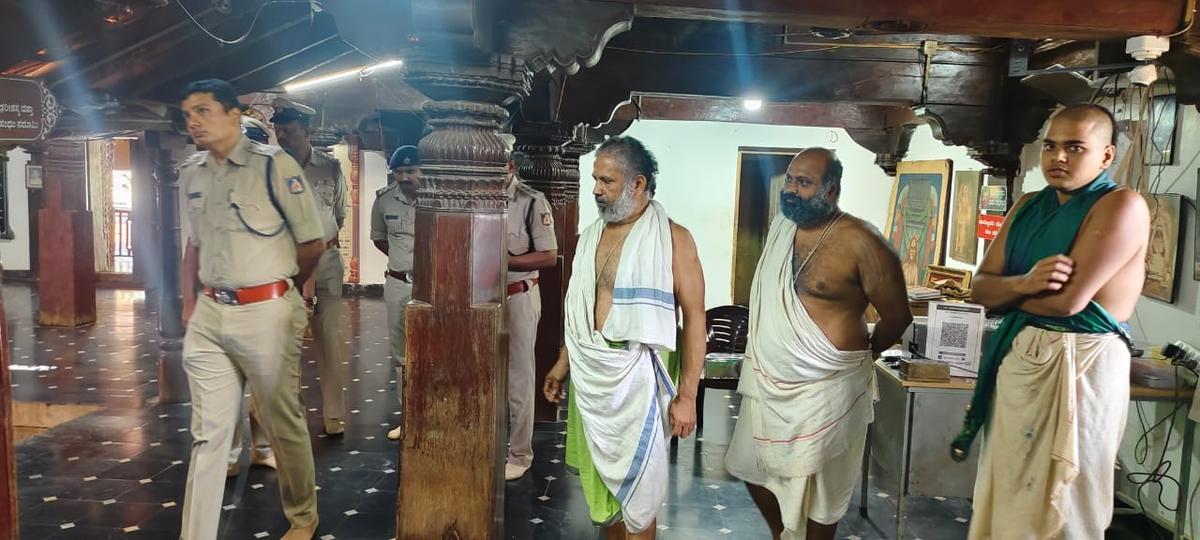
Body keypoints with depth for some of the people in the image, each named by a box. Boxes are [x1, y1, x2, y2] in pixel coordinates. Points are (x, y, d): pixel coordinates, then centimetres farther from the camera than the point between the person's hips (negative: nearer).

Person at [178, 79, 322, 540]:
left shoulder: (273, 165, -9)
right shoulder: (190, 174, 10)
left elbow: (312, 243, -5)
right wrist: (189, 303, 16)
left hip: (266, 314, -5)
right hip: (208, 316, 5)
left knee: (283, 425, 8)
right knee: (207, 433, 7)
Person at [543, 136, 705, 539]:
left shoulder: (672, 238, -11)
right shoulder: (592, 236, 9)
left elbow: (694, 318, -12)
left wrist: (686, 396, -15)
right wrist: (563, 363, 17)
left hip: (635, 374, -6)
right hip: (589, 373, 6)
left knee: (635, 490, 5)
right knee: (599, 479, 17)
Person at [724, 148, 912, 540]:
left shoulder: (860, 242, -17)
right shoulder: (781, 225, 4)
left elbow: (897, 317, -9)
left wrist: (856, 354, 5)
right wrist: (760, 344, 13)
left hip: (824, 390, -7)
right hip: (768, 383, 7)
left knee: (817, 488, 8)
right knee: (754, 469, 20)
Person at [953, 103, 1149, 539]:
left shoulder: (1122, 206, -11)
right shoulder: (1028, 206, 11)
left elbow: (1067, 300, -20)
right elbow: (979, 288, 6)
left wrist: (1008, 292, -1)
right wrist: (1024, 283, -16)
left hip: (1079, 363, -7)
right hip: (1015, 355, 7)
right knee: (1004, 495, 15)